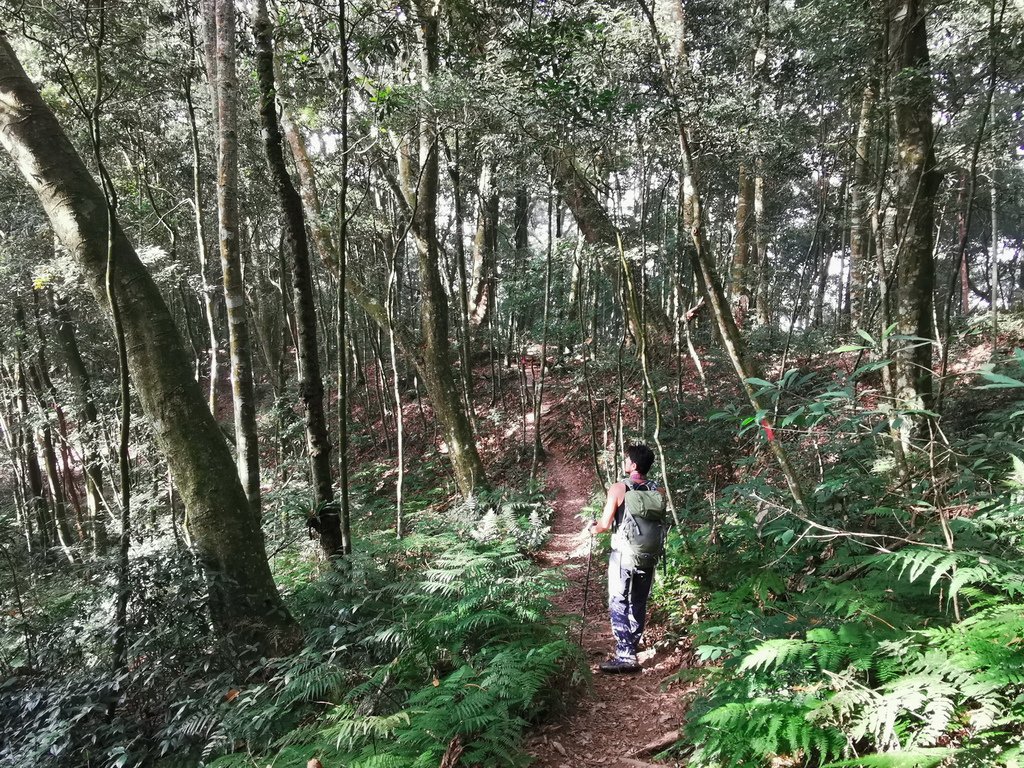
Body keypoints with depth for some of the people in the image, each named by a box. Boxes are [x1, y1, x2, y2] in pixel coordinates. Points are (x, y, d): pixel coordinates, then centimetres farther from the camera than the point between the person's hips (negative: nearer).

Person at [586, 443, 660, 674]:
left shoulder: (619, 489, -13)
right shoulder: (656, 490, 1)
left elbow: (605, 524, -14)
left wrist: (594, 528, 9)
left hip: (623, 554, -5)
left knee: (618, 604, 3)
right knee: (639, 604, 16)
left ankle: (625, 656, -1)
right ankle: (632, 647, 27)